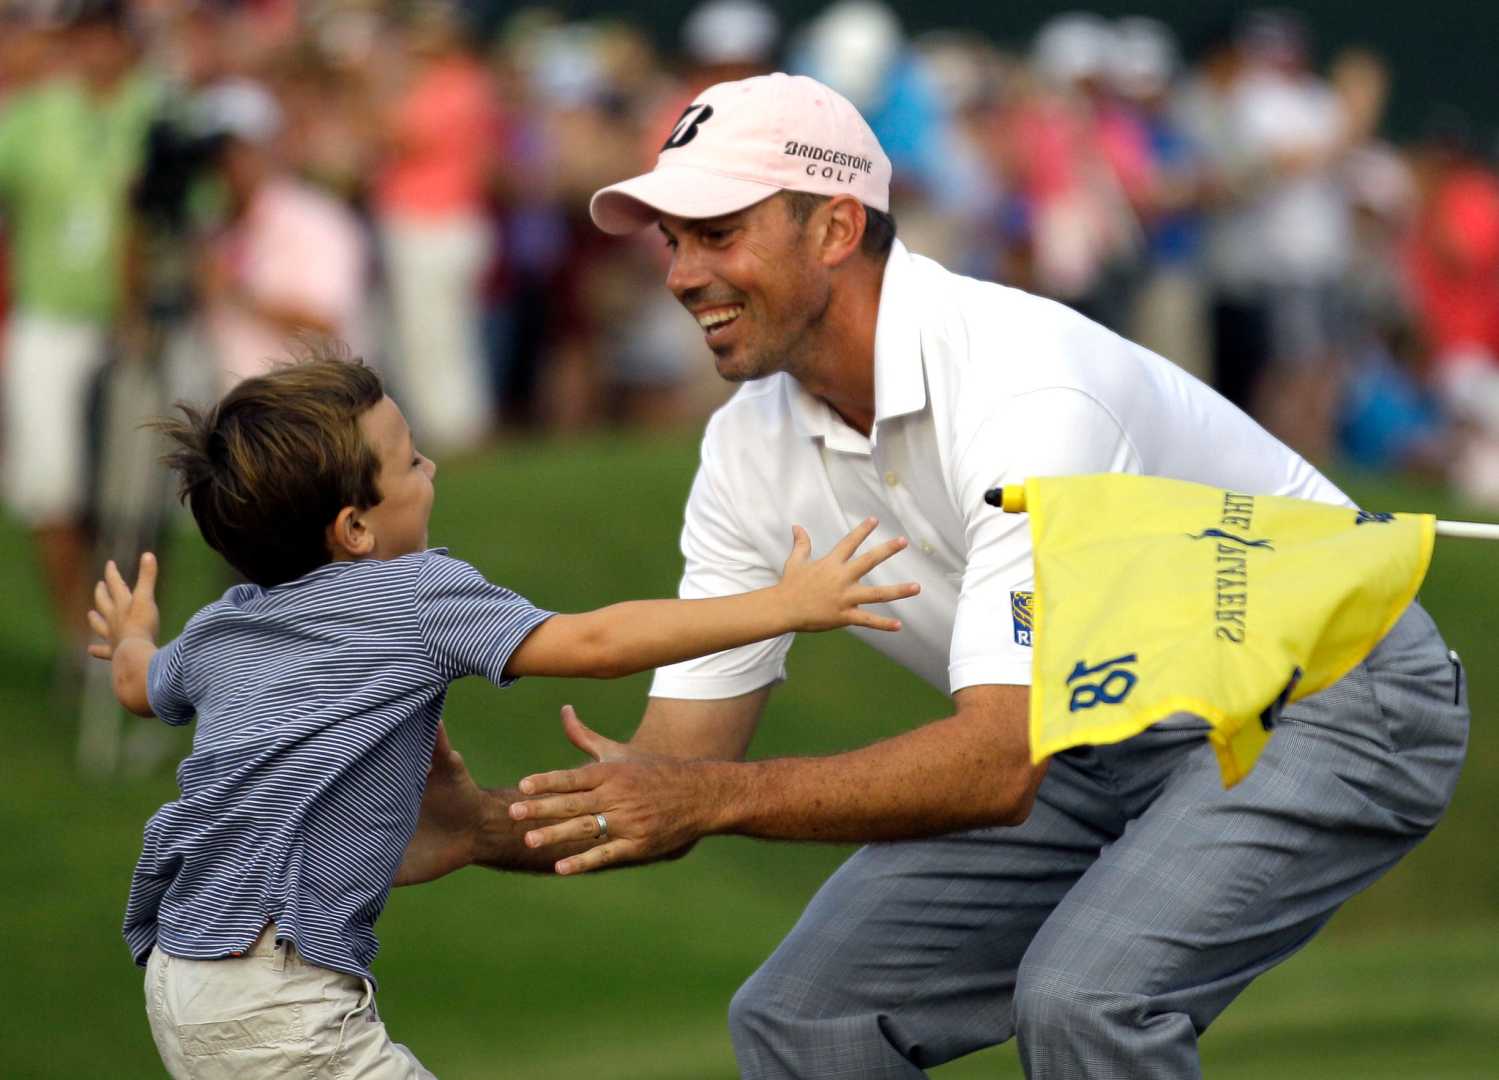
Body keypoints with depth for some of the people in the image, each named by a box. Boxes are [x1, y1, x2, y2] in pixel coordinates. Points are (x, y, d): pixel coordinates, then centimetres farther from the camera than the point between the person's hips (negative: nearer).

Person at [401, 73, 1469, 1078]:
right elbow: (680, 766, -6)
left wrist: (715, 797, -45)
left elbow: (1000, 763, -40)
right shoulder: (753, 447, -7)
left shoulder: (1019, 384, -33)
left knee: (1082, 994, -32)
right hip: (1098, 736, 8)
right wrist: (488, 829, -24)